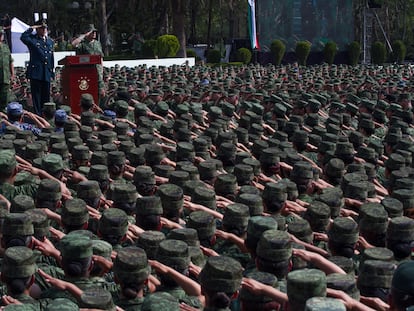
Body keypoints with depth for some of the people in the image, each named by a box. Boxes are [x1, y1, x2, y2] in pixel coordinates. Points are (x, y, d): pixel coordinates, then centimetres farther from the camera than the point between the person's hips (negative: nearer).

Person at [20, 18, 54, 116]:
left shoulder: (50, 41, 17)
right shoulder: (32, 39, 0)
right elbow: (23, 38, -24)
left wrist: (52, 73, 15)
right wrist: (31, 28, -14)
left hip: (47, 74, 5)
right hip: (36, 72, -5)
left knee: (46, 96, 9)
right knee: (36, 96, -1)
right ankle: (38, 115, 2)